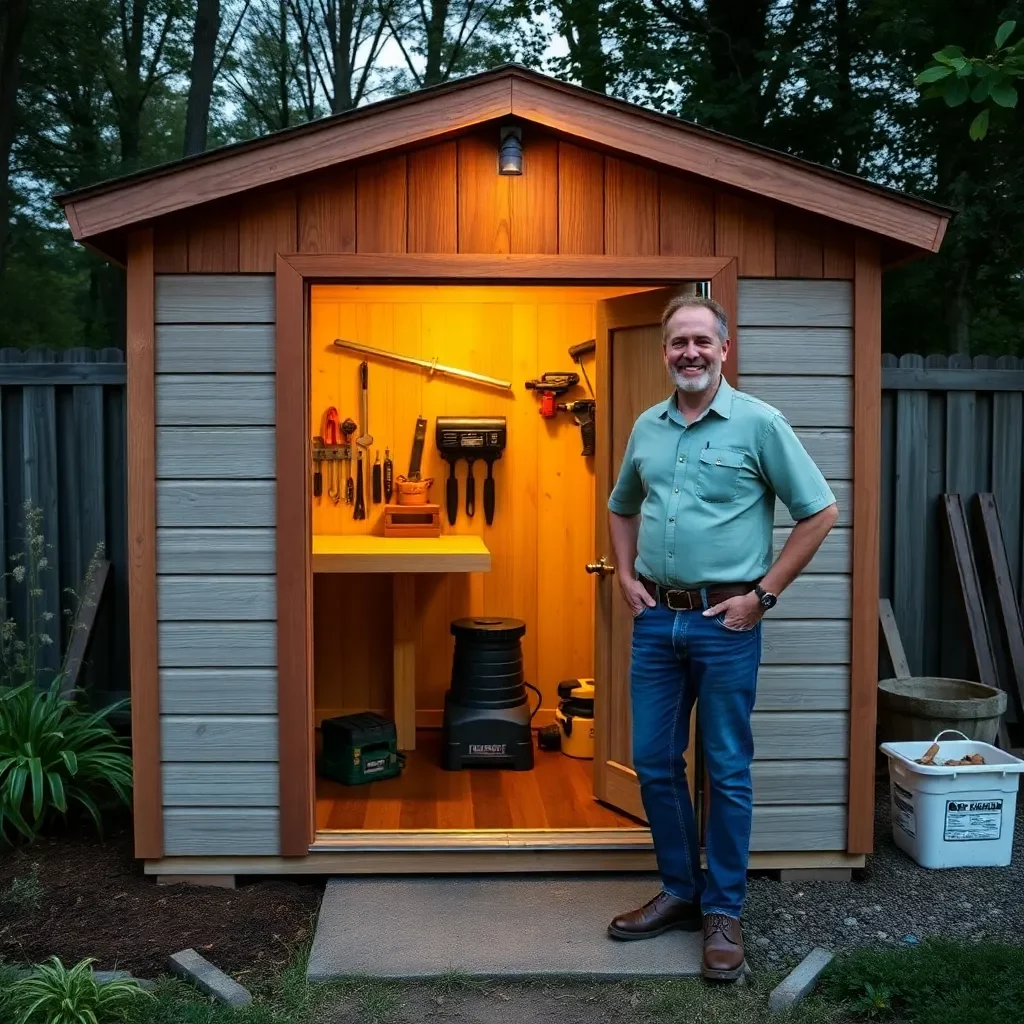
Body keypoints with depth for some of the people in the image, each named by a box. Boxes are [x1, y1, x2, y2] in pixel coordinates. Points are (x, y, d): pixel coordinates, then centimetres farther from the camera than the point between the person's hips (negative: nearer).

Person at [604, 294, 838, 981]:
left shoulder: (758, 423, -7)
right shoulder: (647, 427, 8)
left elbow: (820, 513, -7)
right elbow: (622, 507, 23)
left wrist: (764, 594, -10)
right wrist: (626, 577, 10)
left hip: (725, 623, -5)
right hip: (656, 619, 5)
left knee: (727, 771, 5)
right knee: (654, 762, 12)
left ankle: (723, 912, 20)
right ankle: (680, 893, 29)